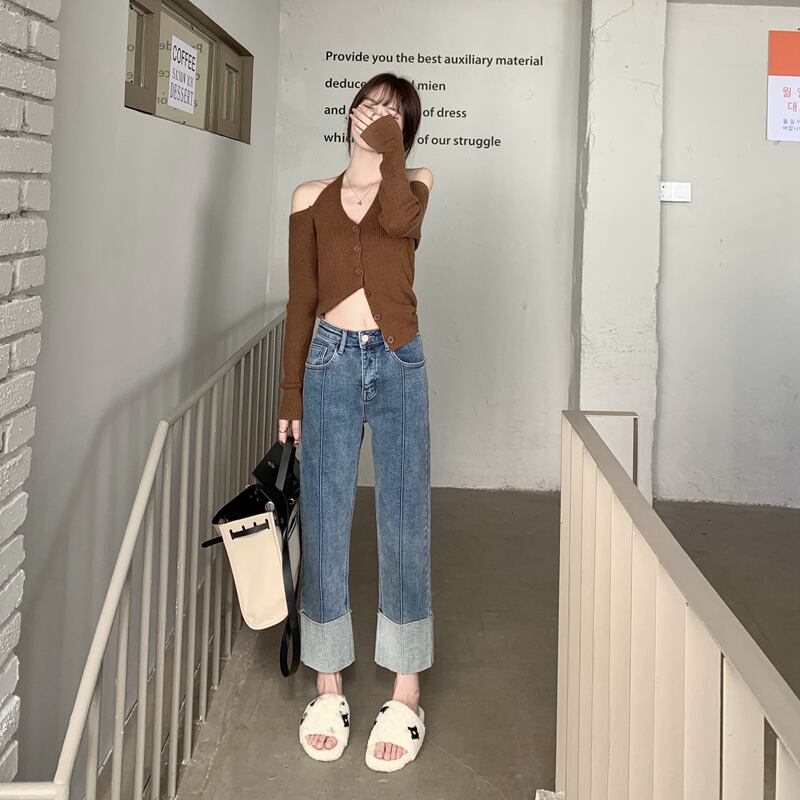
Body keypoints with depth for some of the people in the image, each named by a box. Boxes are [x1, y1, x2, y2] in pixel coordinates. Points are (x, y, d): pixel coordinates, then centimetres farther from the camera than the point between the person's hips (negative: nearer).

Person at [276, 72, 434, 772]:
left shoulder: (415, 184, 8)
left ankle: (406, 698, 13)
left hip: (398, 362, -1)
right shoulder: (311, 198, 11)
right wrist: (291, 392, 5)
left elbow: (397, 218, -18)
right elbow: (301, 299, 9)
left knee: (404, 526, 2)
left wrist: (389, 141, -5)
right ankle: (329, 691, 18)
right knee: (325, 526, 4)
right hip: (330, 360, 1)